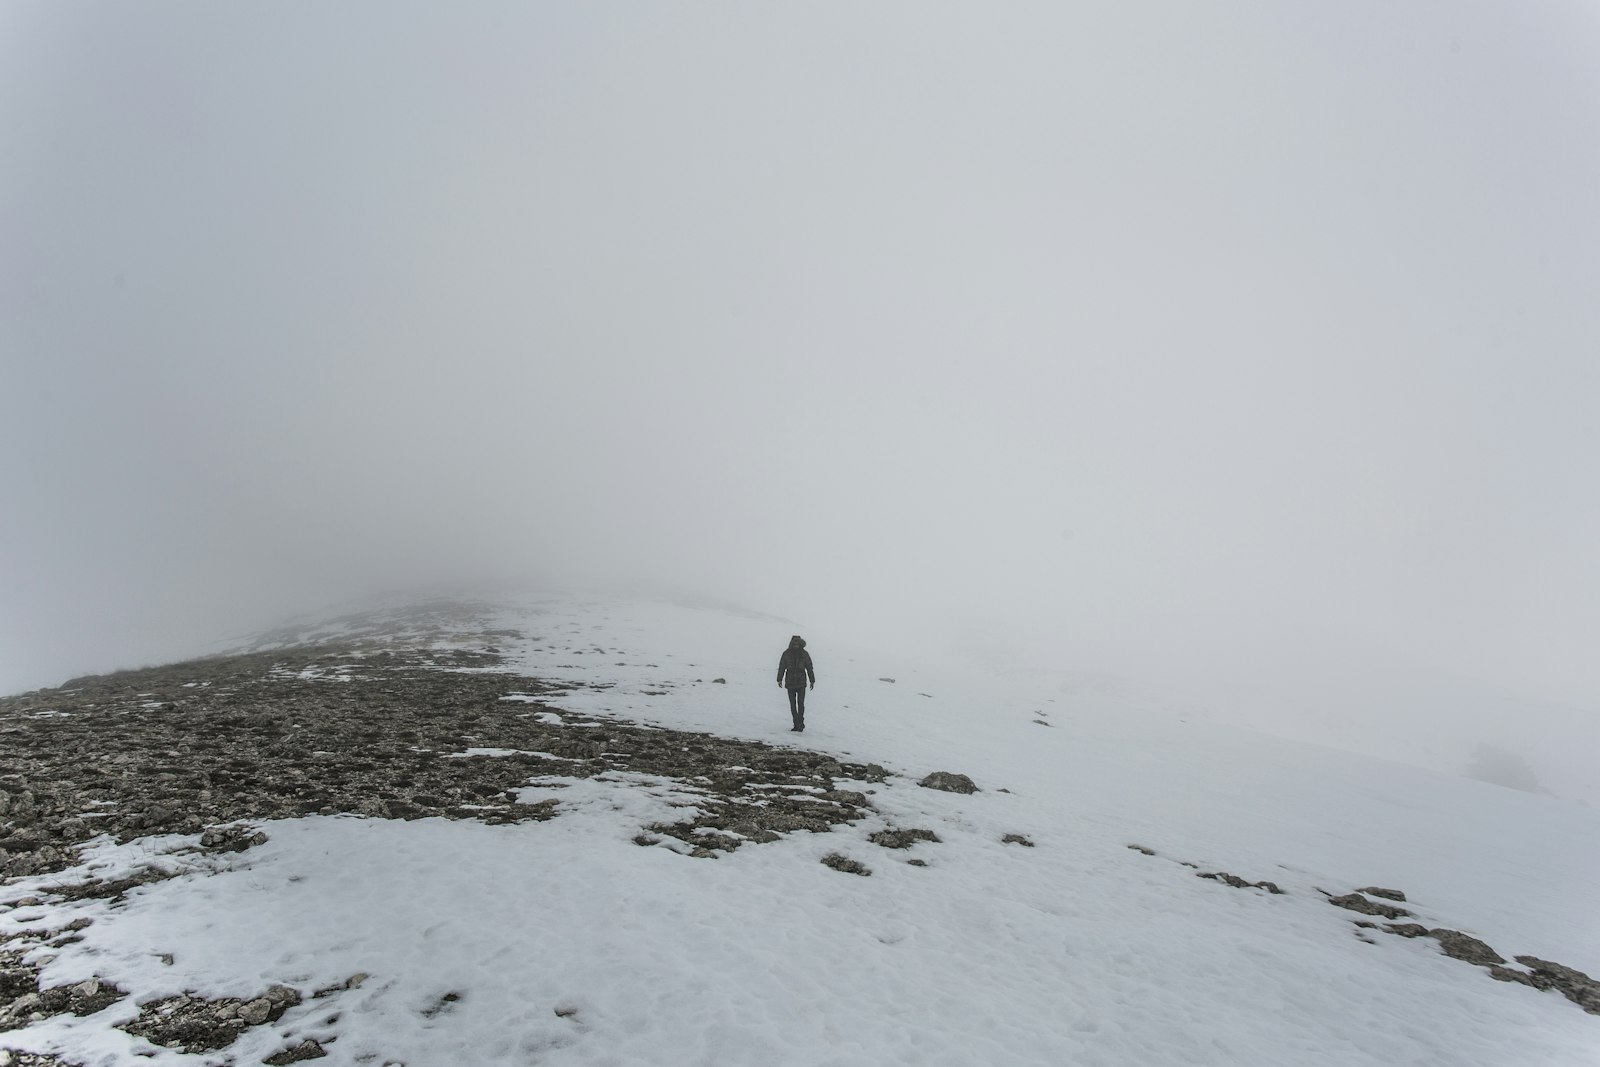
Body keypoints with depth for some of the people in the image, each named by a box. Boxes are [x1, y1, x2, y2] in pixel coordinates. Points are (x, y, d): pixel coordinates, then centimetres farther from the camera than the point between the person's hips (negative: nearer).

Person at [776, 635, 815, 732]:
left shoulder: (804, 654, -3)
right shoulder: (786, 654, -3)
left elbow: (809, 668, 3)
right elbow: (781, 667, 5)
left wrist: (812, 681, 4)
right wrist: (779, 679, 5)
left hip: (801, 683, -1)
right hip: (790, 683, 1)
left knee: (800, 703, -10)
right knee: (792, 704, 4)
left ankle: (800, 724, -1)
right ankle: (797, 725, 11)